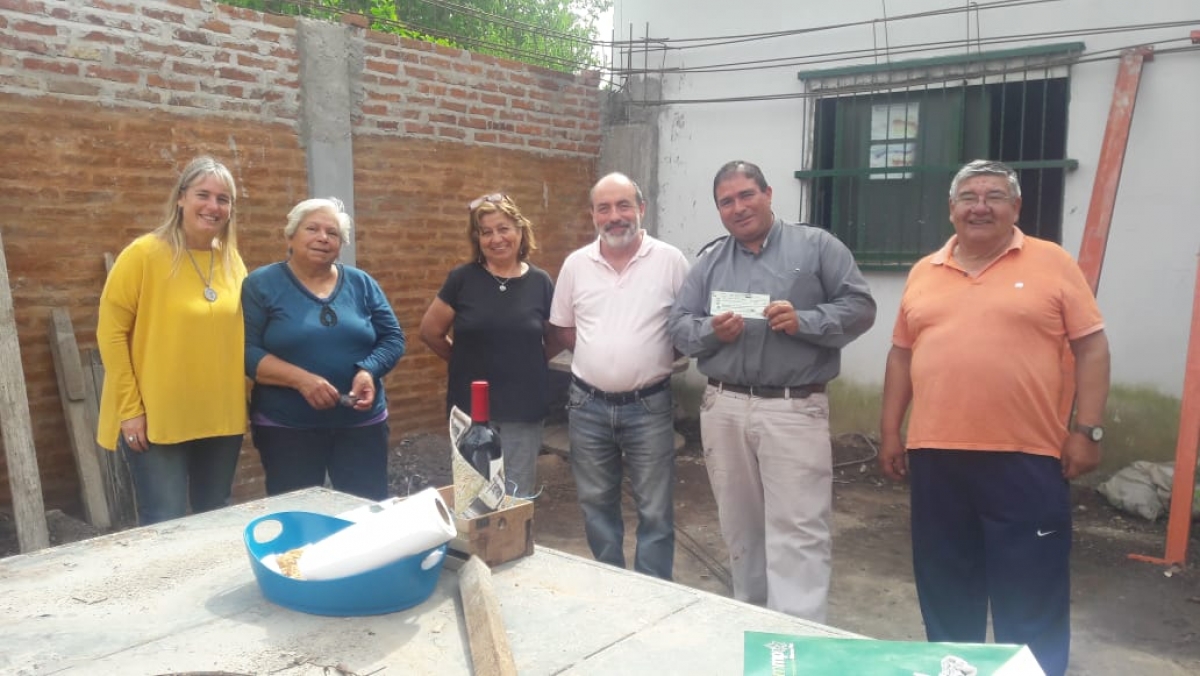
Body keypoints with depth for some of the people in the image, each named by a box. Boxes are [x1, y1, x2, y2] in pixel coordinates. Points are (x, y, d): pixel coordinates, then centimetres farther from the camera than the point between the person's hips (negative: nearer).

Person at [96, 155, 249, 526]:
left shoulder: (232, 261, 6)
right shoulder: (144, 254, -9)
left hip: (222, 418, 5)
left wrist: (244, 398, 9)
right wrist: (130, 409, -12)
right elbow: (111, 333, -9)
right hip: (157, 420, -5)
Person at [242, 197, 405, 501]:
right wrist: (301, 379, -22)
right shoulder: (262, 284, -1)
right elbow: (246, 351, -9)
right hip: (286, 428, -2)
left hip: (362, 424, 3)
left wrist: (368, 371, -14)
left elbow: (393, 338, 6)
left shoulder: (361, 284, 8)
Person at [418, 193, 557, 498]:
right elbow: (430, 331, 4)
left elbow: (556, 340, 10)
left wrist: (526, 361, 2)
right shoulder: (462, 279, -4)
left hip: (524, 410, 1)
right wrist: (467, 360, 7)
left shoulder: (540, 282, -1)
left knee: (518, 496, 10)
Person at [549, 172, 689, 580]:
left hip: (649, 406, -3)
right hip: (588, 405, 3)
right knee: (596, 503, 15)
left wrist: (656, 359, -3)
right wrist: (602, 358, 3)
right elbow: (562, 326, 12)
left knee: (655, 510, 5)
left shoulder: (670, 261, -5)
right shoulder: (576, 264, 2)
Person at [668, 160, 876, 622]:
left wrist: (804, 321, -17)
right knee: (739, 527, 14)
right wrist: (711, 331, -11)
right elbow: (679, 327, 10)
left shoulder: (816, 246, 3)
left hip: (795, 409, -4)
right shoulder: (709, 261, 13)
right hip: (723, 409, 4)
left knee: (797, 532, -6)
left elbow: (860, 307, -2)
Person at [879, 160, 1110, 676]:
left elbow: (1091, 347, 0)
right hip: (937, 456, 4)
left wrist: (1086, 430, -7)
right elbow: (902, 354, 14)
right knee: (945, 590, 14)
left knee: (1031, 595, 5)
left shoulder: (1052, 264, 1)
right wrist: (890, 431, 10)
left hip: (1027, 458, -3)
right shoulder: (924, 273, 11)